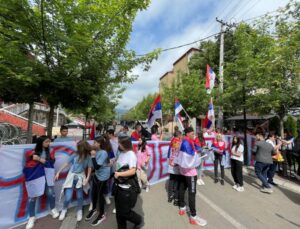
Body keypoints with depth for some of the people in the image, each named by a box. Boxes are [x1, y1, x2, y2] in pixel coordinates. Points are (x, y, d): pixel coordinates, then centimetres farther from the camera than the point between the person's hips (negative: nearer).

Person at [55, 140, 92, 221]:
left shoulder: (88, 157, -13)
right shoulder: (75, 155, -12)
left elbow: (89, 168, -6)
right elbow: (67, 163, -2)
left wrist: (87, 178, -10)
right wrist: (58, 172, 1)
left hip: (80, 177, 0)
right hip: (71, 176, 0)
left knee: (79, 196, 12)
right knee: (68, 197, 0)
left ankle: (79, 211, 38)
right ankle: (64, 209, 34)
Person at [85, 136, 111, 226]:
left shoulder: (103, 153, -29)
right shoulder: (97, 151, -7)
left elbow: (97, 167, -28)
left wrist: (93, 156, -26)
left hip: (102, 177, -7)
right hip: (97, 175, 7)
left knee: (100, 194, 10)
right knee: (94, 192, 22)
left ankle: (101, 215, 34)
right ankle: (94, 209, 50)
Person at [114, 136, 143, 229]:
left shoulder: (131, 154, -19)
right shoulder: (121, 153, 3)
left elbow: (132, 171, -25)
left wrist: (119, 174, -20)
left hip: (127, 188, -7)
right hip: (119, 186, 7)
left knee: (124, 212, 10)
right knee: (119, 211, 19)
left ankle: (138, 220, 37)